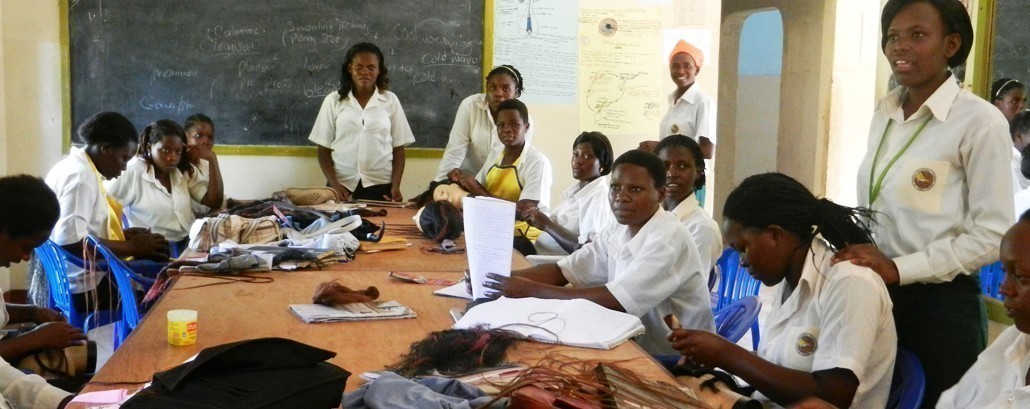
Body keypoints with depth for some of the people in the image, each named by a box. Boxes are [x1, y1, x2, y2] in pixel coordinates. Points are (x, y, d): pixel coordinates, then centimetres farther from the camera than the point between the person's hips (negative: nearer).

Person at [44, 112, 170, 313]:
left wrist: (120, 234, 10)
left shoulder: (77, 167, 12)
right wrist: (133, 247, -20)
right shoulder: (80, 177, -18)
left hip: (81, 277, 10)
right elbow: (71, 242, -28)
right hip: (82, 287, -10)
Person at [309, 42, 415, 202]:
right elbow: (324, 149, 5)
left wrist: (395, 186, -5)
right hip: (343, 186, 0)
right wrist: (334, 184, -7)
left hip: (380, 186, 0)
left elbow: (398, 148, 6)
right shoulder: (333, 100, 4)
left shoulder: (390, 100, 4)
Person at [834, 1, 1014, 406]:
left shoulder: (979, 121, -13)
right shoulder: (884, 113, 7)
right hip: (876, 296, 6)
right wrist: (856, 255, 1)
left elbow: (991, 234, -14)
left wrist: (898, 269, -17)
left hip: (941, 305, -6)